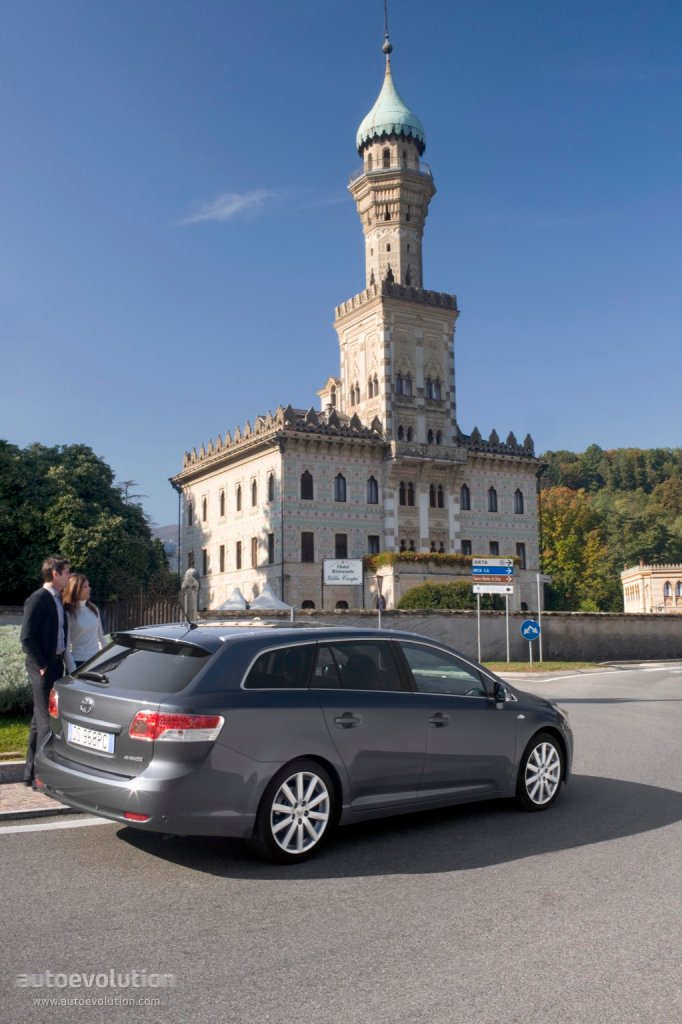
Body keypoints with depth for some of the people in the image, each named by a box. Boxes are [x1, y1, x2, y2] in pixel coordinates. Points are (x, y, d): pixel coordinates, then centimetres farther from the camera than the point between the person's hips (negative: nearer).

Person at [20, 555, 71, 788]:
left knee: (40, 720, 14)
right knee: (46, 721, -7)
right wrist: (41, 666, -15)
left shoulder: (57, 599, 14)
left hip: (55, 666, 9)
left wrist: (60, 661, 12)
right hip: (43, 668, -9)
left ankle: (31, 773, 23)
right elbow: (26, 637, -18)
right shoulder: (38, 599, -13)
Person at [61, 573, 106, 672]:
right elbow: (66, 647, -12)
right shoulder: (68, 614, -10)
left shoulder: (93, 609, 8)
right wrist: (73, 672, -16)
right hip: (78, 663, -5)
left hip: (97, 660, 5)